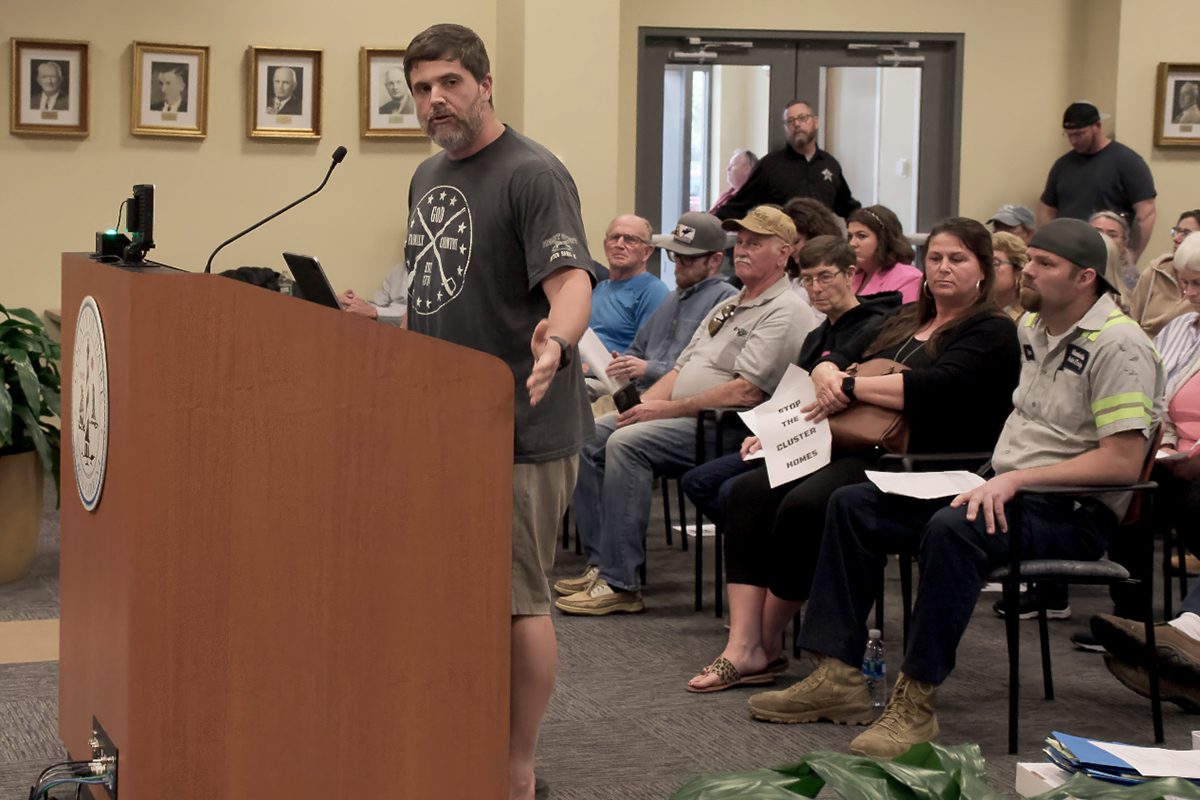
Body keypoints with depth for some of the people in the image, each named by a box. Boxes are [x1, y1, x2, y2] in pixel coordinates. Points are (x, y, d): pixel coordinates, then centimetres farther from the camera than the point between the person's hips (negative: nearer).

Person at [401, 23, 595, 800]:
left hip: (520, 426, -8)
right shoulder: (428, 176, 15)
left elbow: (571, 280, -25)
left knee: (518, 602, -2)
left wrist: (556, 339, -44)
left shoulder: (532, 173, -13)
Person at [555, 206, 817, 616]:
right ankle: (601, 563, -3)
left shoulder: (785, 312, -9)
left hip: (727, 428, -10)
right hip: (681, 417, 10)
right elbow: (681, 369, 22)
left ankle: (620, 584, -25)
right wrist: (643, 404, 1)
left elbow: (747, 391, -19)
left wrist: (668, 409, -16)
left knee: (627, 444, -28)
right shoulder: (727, 308, 23)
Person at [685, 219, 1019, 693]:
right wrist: (829, 378, -8)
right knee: (749, 493, -13)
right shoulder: (905, 321, 24)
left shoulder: (991, 332, -2)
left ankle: (766, 643, -10)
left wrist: (851, 387, -14)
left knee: (805, 507, -30)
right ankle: (743, 646, -18)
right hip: (862, 449, 9)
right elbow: (832, 358, 17)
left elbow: (938, 385, -20)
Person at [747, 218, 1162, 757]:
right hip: (1005, 489, 9)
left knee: (954, 528, -38)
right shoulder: (1032, 327, 13)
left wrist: (1017, 478, -24)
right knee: (852, 504, 0)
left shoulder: (1118, 345, -15)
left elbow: (1124, 462, -21)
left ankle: (915, 703, -30)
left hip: (1075, 512, -9)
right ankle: (839, 676, -6)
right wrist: (998, 480, 11)